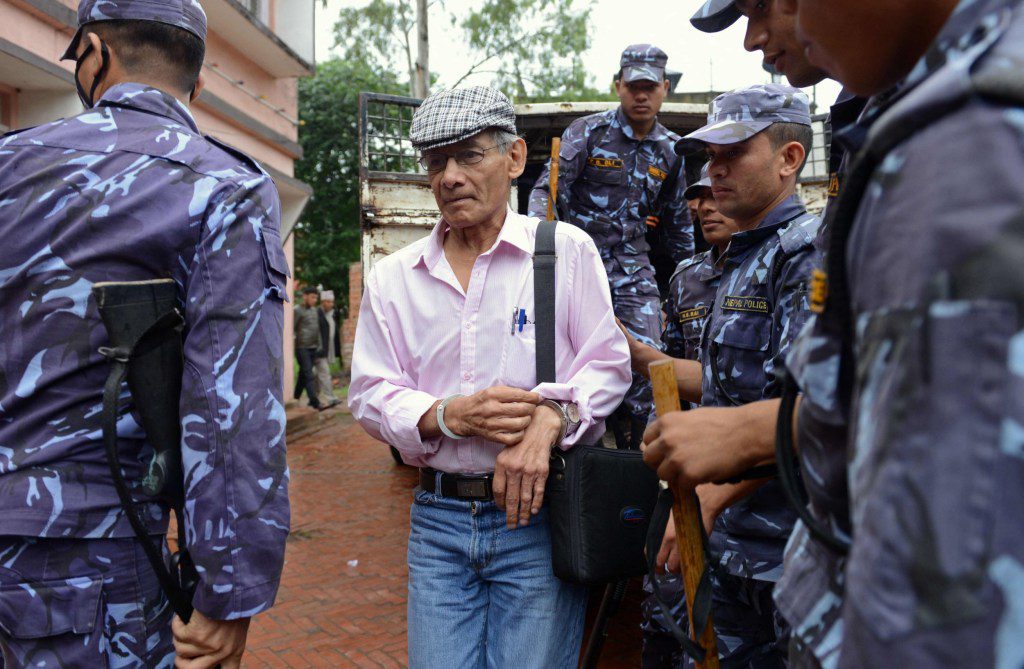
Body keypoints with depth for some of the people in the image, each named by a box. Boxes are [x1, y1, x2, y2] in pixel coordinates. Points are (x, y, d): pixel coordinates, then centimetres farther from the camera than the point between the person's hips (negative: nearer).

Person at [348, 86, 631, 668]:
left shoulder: (567, 249, 1)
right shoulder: (393, 278, 8)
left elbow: (608, 364, -1)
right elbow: (372, 395, 4)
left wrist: (550, 416, -20)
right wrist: (450, 416, -14)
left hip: (538, 511, -2)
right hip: (438, 517, 3)